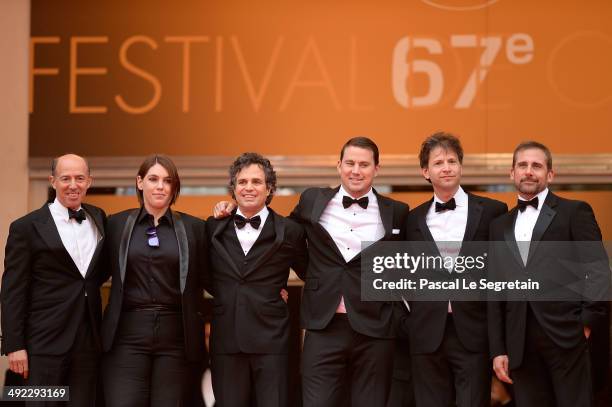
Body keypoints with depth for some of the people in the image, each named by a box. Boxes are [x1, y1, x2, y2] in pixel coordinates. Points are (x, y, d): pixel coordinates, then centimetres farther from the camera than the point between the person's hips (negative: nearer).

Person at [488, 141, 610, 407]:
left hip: (566, 336, -4)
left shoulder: (574, 212, 5)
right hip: (520, 345, 4)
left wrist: (588, 321, -7)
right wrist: (498, 349, 9)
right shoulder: (500, 226, 18)